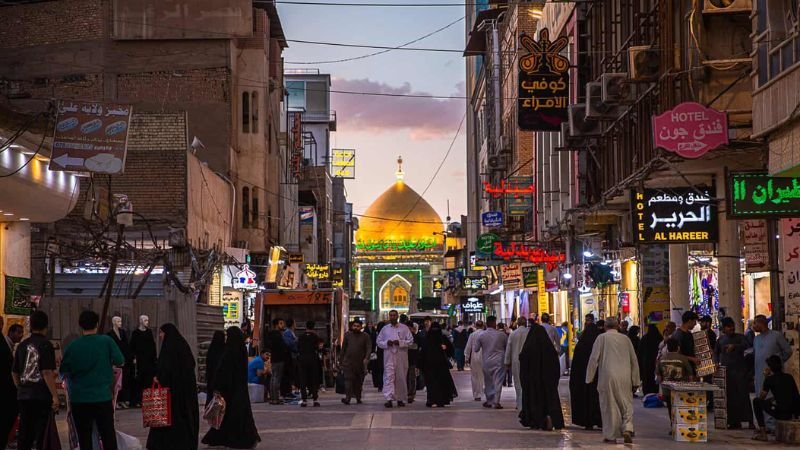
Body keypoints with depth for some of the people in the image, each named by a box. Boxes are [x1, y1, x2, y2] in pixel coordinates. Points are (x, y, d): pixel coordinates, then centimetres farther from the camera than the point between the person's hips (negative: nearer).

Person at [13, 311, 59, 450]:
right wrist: (55, 396, -14)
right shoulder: (45, 345, -10)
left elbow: (14, 373, 15)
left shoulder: (22, 345, 9)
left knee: (24, 435, 11)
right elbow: (47, 373, -17)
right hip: (42, 396, -6)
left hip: (23, 396, 6)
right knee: (42, 435, -3)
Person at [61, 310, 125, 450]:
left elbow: (63, 370, 3)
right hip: (103, 397, -1)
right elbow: (120, 361, -3)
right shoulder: (106, 341, -7)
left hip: (79, 399, 1)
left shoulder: (73, 346, -4)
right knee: (108, 435, 8)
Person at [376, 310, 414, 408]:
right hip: (389, 356, 0)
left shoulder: (404, 328, 7)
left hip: (401, 356, 0)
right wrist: (386, 343, -8)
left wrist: (400, 342, -13)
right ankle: (389, 399, -17)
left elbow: (410, 340, 1)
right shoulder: (384, 329, 12)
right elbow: (379, 342, 12)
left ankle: (400, 399, 16)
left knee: (401, 377, 5)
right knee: (389, 377, -11)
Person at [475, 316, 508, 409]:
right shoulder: (501, 334, -8)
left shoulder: (481, 335, -4)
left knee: (488, 382, 14)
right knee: (498, 382, 0)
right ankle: (496, 402, -6)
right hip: (499, 361, -2)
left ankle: (489, 401, 21)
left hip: (486, 362, 2)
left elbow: (476, 349, 4)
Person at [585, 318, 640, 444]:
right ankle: (627, 429, -9)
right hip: (625, 378, 2)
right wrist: (635, 381, 18)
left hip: (607, 377, -2)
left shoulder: (602, 338, 0)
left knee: (609, 406, 4)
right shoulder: (625, 338, 9)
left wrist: (589, 378, 4)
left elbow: (594, 358, -3)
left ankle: (611, 436, 6)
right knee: (626, 405, 10)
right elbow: (634, 360, 12)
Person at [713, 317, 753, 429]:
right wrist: (717, 363, 6)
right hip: (726, 371, 3)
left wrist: (734, 346, -25)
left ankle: (749, 420, -7)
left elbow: (746, 346, -11)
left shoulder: (740, 337, 6)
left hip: (740, 370, -3)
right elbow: (716, 352, 22)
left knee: (743, 394, -8)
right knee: (729, 397, 0)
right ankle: (733, 421, 4)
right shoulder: (721, 339, 14)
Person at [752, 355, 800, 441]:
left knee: (756, 401, 14)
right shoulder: (789, 377, 17)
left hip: (782, 413, -6)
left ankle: (763, 433, 6)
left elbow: (761, 397, 13)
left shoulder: (770, 379, 2)